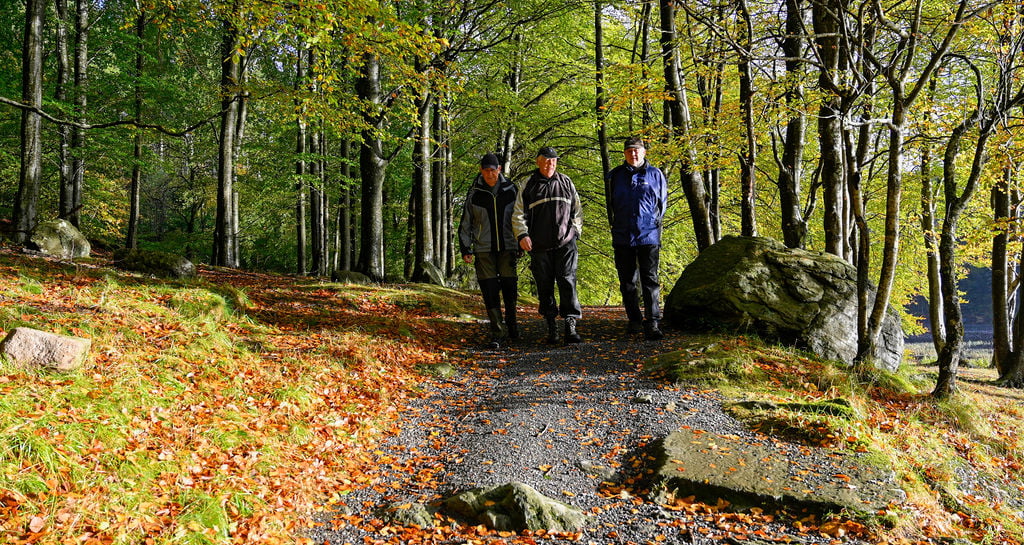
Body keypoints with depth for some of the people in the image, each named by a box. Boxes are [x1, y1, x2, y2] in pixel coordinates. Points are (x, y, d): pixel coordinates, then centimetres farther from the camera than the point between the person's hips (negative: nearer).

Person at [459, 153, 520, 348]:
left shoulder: (511, 190, 3)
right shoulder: (474, 193, 2)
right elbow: (466, 223, 8)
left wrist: (521, 244, 9)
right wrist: (465, 248, 3)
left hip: (507, 247, 0)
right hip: (484, 250, 0)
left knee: (509, 287, 1)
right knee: (490, 292, -4)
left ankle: (511, 326, 24)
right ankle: (498, 334, 1)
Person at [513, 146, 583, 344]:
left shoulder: (566, 183, 12)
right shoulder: (529, 186, 6)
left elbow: (577, 211, 20)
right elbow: (518, 215, 5)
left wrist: (575, 231, 9)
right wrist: (522, 235, -10)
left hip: (565, 244, 0)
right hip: (540, 246, 0)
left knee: (567, 282, -10)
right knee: (545, 287, 4)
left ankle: (571, 326, -10)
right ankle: (551, 327, 14)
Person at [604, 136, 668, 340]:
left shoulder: (656, 175, 5)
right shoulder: (614, 176, 9)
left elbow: (662, 204, 13)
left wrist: (653, 223, 8)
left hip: (649, 237, -2)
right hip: (622, 237, 2)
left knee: (650, 280, -7)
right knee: (627, 281, 8)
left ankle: (652, 323, -9)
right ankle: (635, 320, 20)